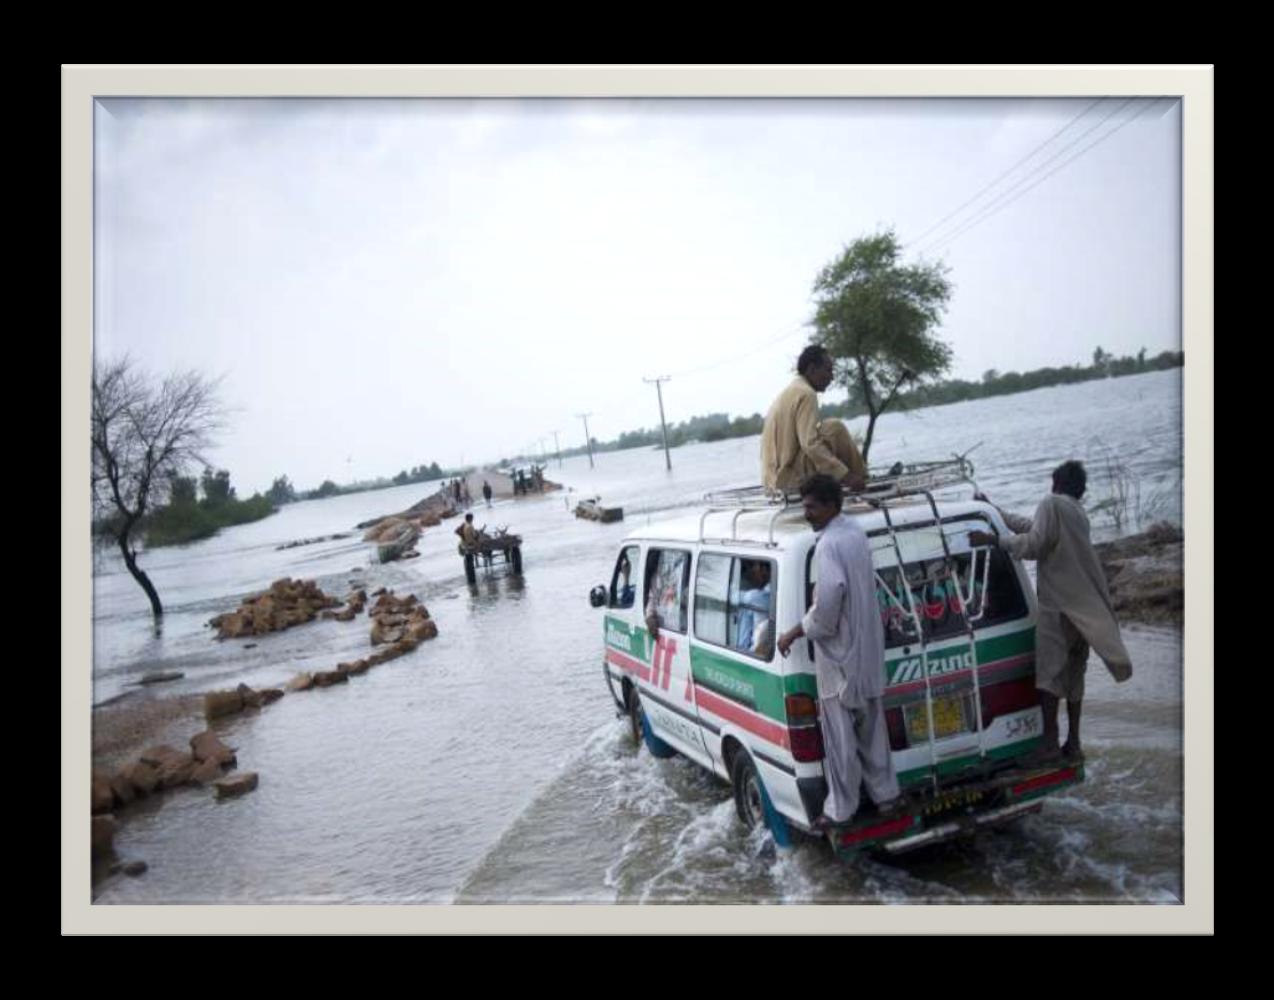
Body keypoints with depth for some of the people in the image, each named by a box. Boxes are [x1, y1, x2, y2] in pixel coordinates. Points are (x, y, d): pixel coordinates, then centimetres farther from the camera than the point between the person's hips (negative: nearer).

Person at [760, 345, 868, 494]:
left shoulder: (791, 391, 17)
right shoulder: (806, 393, -12)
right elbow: (810, 444, -24)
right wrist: (846, 475, -23)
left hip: (775, 476, 10)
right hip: (791, 477, -10)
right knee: (835, 429, -10)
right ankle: (861, 479, 3)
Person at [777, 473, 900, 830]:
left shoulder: (829, 544, -23)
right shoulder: (855, 530, 6)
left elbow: (826, 607, -27)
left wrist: (794, 633, -13)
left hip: (840, 655, -9)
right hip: (867, 649, 9)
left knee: (840, 736, 3)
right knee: (872, 727, 19)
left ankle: (841, 809, 13)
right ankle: (885, 793, 30)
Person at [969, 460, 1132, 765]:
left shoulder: (1052, 504, -6)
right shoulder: (1077, 513, 22)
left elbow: (1034, 544, -15)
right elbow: (1027, 525, 28)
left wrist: (992, 540, -10)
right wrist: (992, 508, 35)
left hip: (1057, 604, -8)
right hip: (1082, 605, 8)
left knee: (1048, 671, -9)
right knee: (1073, 673, 10)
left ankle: (1050, 743, -13)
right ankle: (1073, 743, 13)